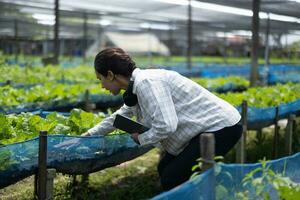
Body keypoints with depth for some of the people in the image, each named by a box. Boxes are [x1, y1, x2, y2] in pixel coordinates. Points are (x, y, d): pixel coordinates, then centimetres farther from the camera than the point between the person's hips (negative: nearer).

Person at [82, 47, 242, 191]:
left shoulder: (146, 82, -21)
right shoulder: (137, 85, 9)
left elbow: (166, 126, -30)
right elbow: (121, 115, 28)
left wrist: (142, 138, -10)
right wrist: (90, 134, 38)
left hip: (222, 127, -10)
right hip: (215, 124, 10)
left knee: (170, 180, -13)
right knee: (164, 169, 12)